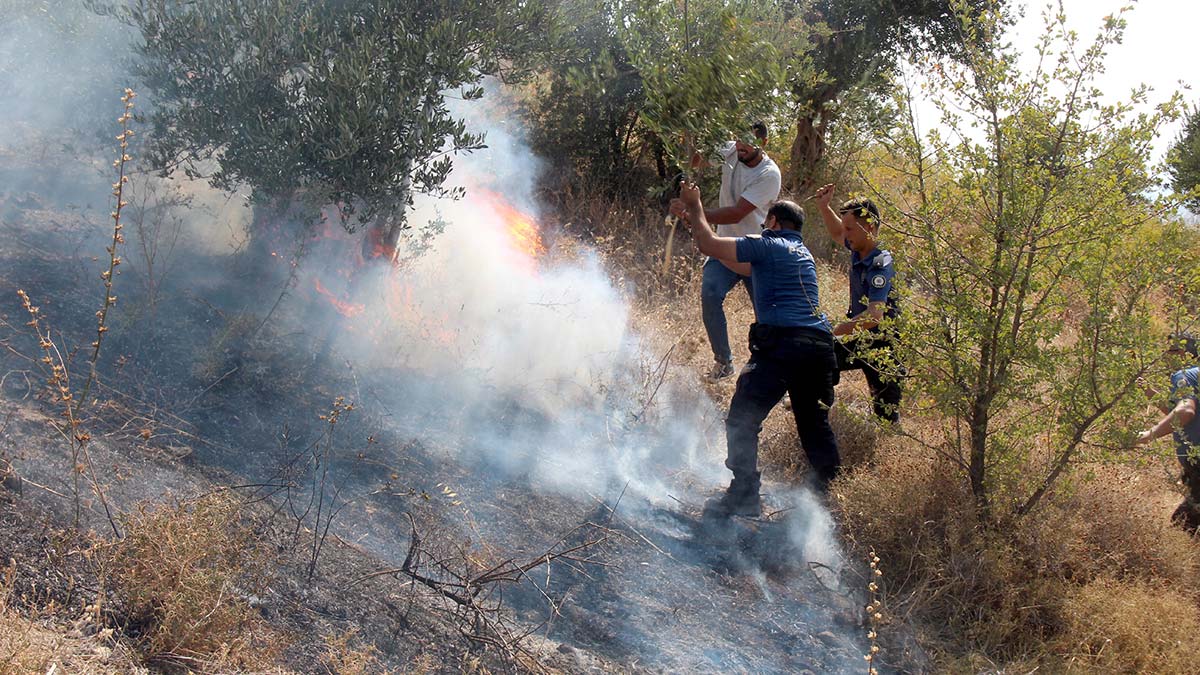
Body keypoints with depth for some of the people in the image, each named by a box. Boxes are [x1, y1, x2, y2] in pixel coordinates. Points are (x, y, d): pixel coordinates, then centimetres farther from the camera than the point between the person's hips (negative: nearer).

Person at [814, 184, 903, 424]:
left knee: (887, 416, -4)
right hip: (860, 341, 8)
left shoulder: (881, 266, -27)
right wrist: (824, 207, 7)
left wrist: (833, 332, -38)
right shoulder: (858, 252, -1)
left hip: (884, 349, -8)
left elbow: (874, 317, -37)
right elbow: (837, 234, 23)